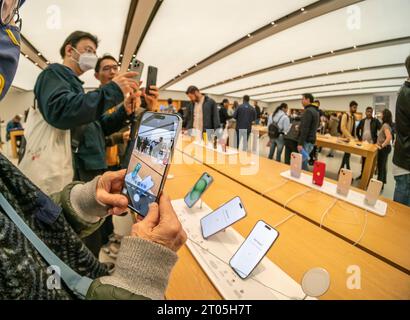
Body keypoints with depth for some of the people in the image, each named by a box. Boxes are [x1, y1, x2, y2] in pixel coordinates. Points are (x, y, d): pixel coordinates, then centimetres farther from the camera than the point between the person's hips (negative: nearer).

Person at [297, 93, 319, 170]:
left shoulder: (308, 111, -15)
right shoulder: (315, 111, 16)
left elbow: (305, 129, -22)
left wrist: (300, 143, -22)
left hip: (307, 141, -10)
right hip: (311, 140, 10)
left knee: (302, 162, -7)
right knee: (304, 161, 15)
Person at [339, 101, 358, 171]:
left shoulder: (354, 117, 13)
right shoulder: (345, 115, -11)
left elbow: (353, 129, 17)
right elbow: (342, 128, -20)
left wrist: (354, 137, 7)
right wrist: (350, 137, -24)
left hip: (351, 138, 7)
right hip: (346, 138, -7)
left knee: (346, 154, 10)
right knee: (347, 154, -7)